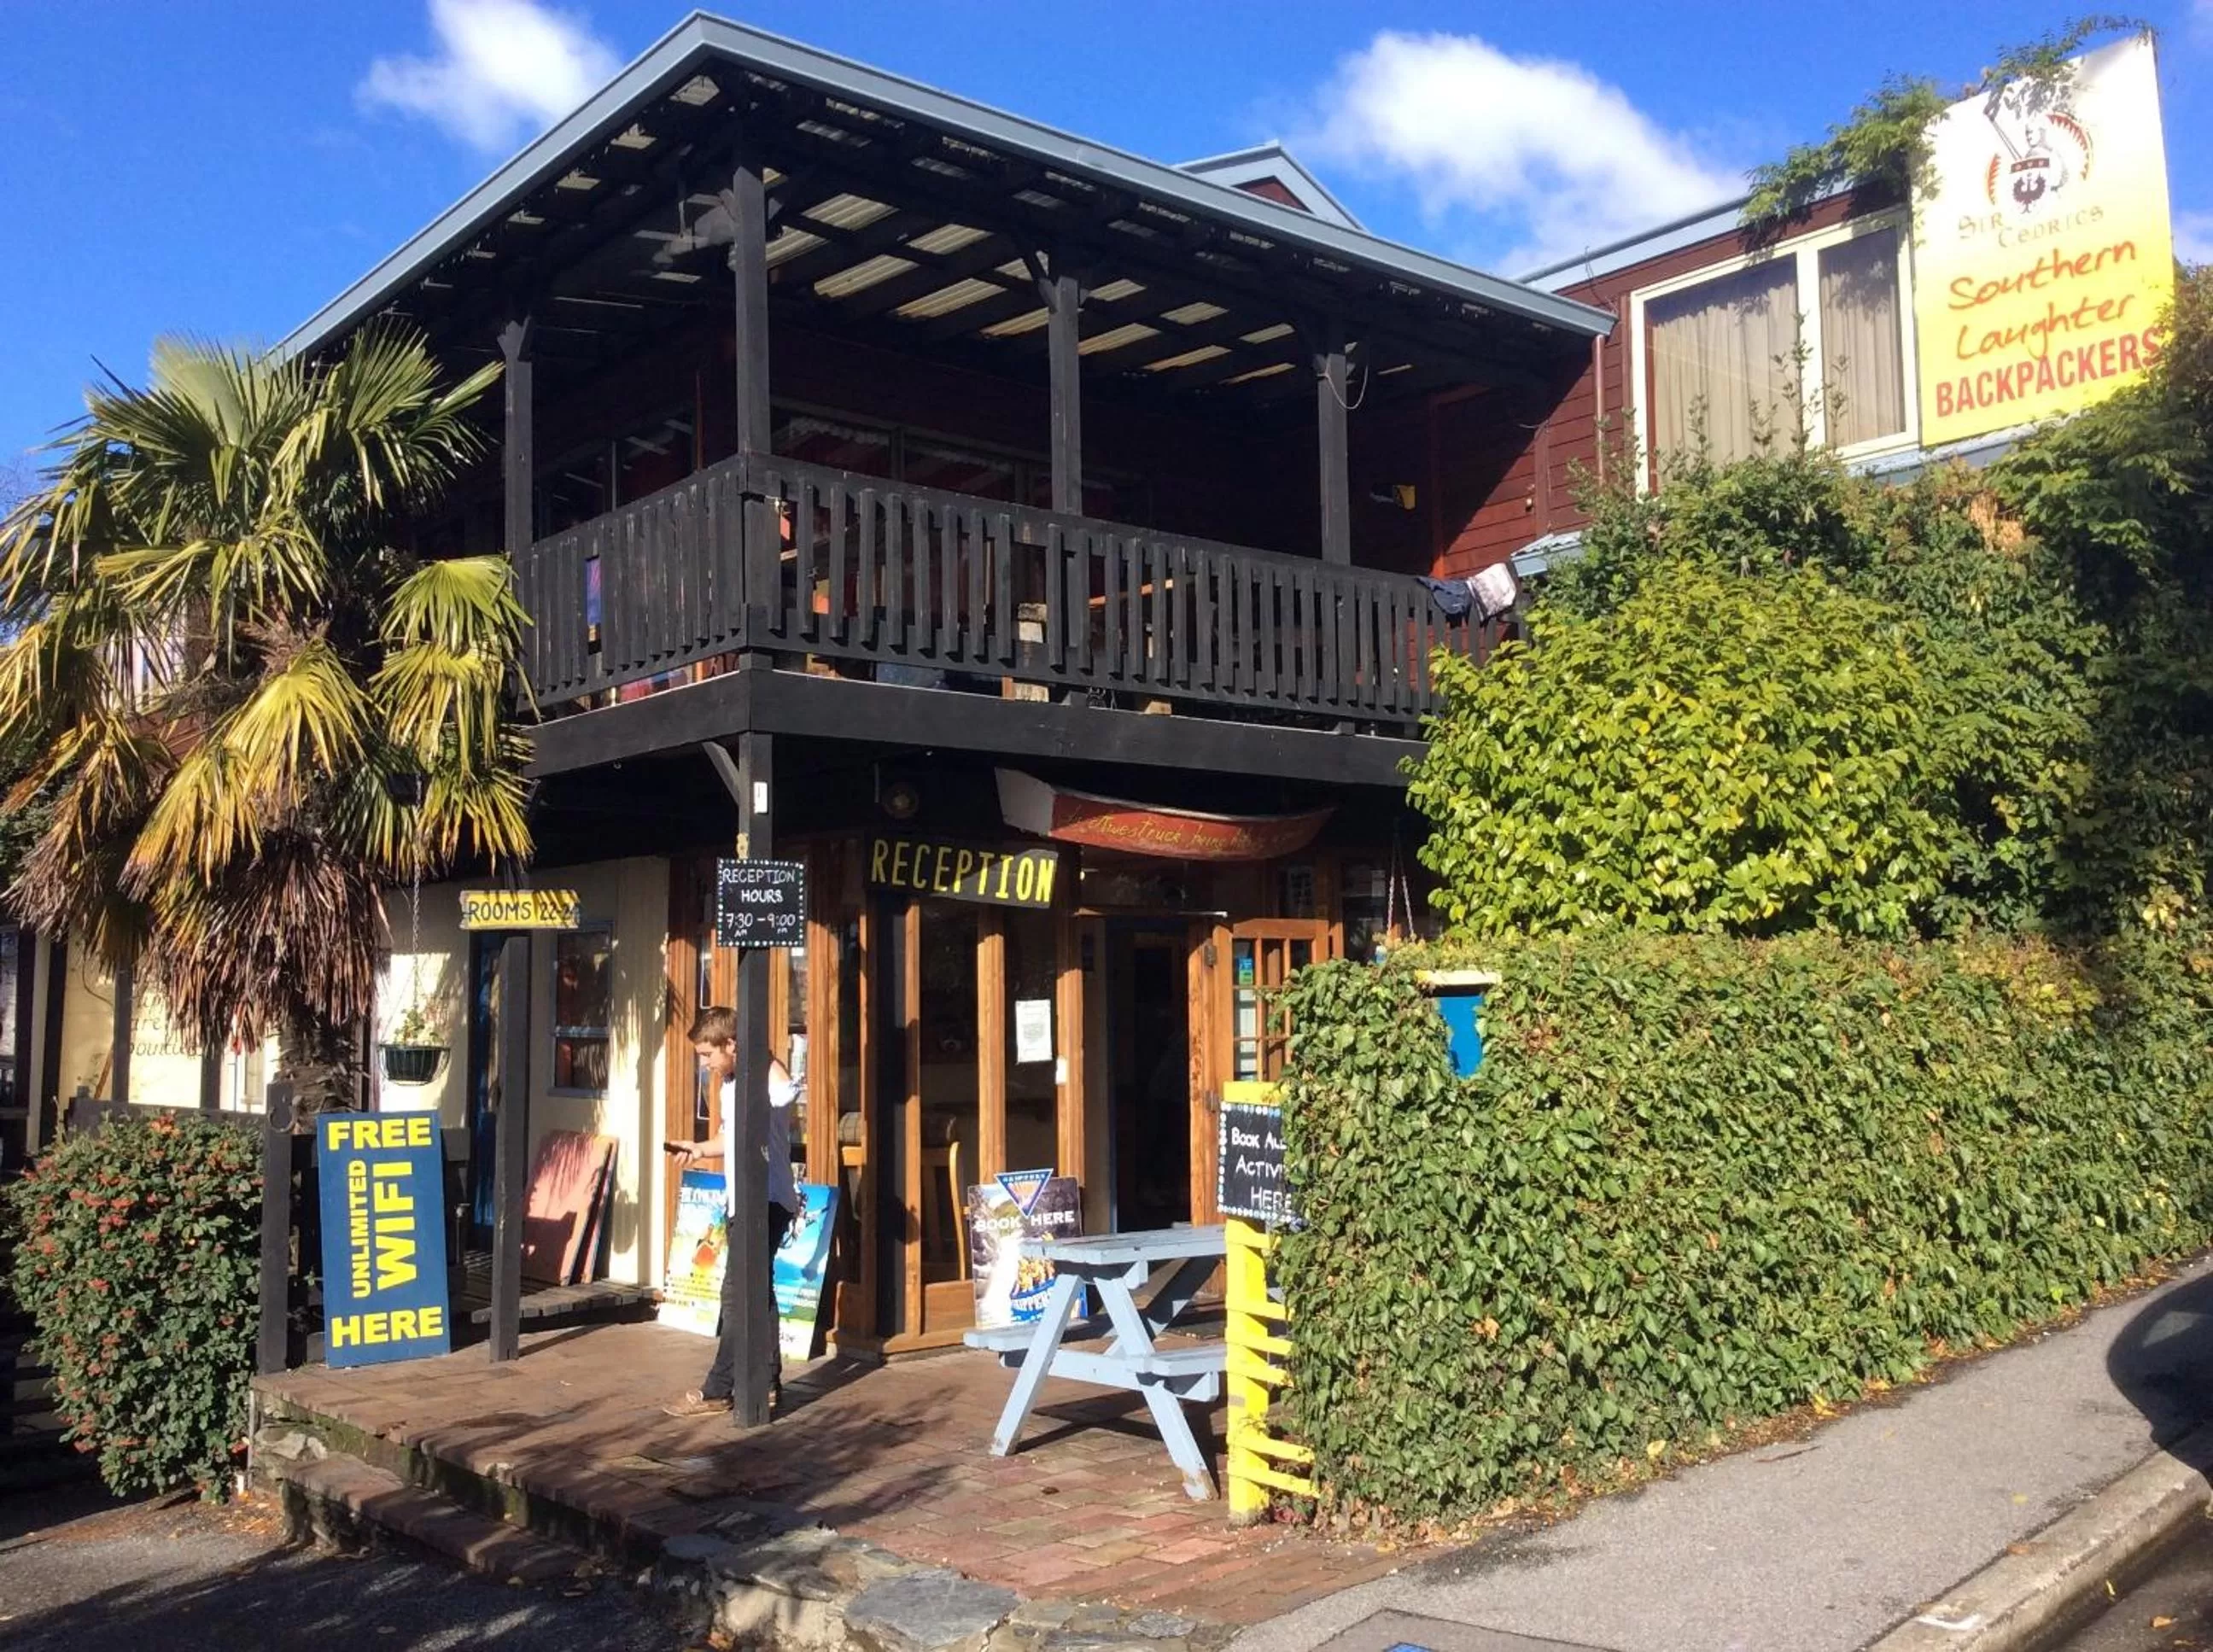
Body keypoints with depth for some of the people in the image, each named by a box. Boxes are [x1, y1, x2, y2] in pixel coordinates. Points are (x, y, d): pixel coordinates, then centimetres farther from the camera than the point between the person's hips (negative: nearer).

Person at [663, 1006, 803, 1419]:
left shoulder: (762, 1081, -17)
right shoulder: (730, 1087, 12)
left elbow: (786, 1090, -43)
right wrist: (700, 1151, 11)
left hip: (766, 1203, -10)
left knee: (738, 1295, -6)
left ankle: (717, 1391, 2)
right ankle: (767, 1385, 20)